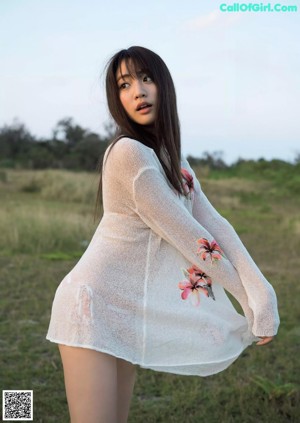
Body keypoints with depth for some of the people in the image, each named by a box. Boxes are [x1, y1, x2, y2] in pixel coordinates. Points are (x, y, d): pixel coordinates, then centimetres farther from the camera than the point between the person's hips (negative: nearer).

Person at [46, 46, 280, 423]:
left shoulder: (171, 157, 6)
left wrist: (262, 292, -16)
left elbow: (213, 223, -4)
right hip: (94, 306, -8)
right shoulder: (129, 152, -21)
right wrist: (246, 295, -10)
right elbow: (188, 235, -19)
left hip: (128, 311, 8)